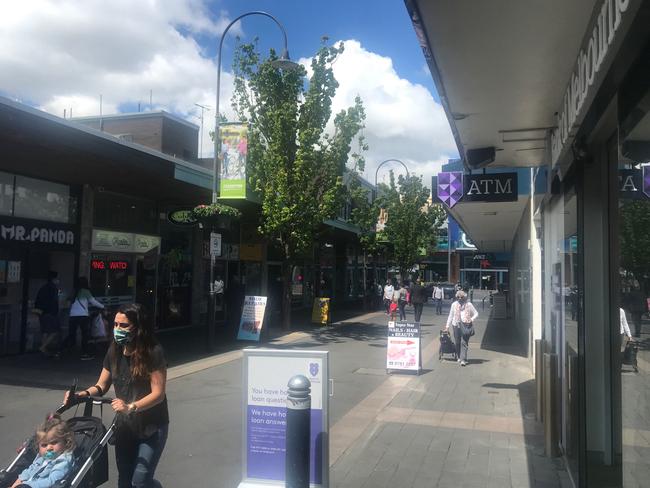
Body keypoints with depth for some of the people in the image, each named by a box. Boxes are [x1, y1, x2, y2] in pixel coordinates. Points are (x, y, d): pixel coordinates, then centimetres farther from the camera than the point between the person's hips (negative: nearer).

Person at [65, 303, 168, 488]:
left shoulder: (153, 352, -20)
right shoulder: (114, 352, -2)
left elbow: (158, 393, -22)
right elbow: (101, 386, 5)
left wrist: (130, 407, -35)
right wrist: (84, 394, -15)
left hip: (152, 427, -5)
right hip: (125, 426, 6)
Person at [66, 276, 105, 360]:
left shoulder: (74, 292, 18)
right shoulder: (85, 291, 2)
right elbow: (93, 302, 4)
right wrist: (103, 306, 17)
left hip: (72, 315, 5)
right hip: (83, 315, -5)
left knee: (71, 334, 10)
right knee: (86, 335, 2)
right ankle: (85, 354, 4)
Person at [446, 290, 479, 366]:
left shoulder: (469, 304, 6)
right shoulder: (454, 304, 10)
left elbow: (476, 314, 12)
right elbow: (450, 316, 15)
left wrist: (471, 319, -7)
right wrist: (447, 326, 12)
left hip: (466, 325, -2)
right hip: (456, 325, 2)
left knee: (464, 342, -9)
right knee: (457, 342, 3)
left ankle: (463, 359, -12)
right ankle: (458, 357, 22)